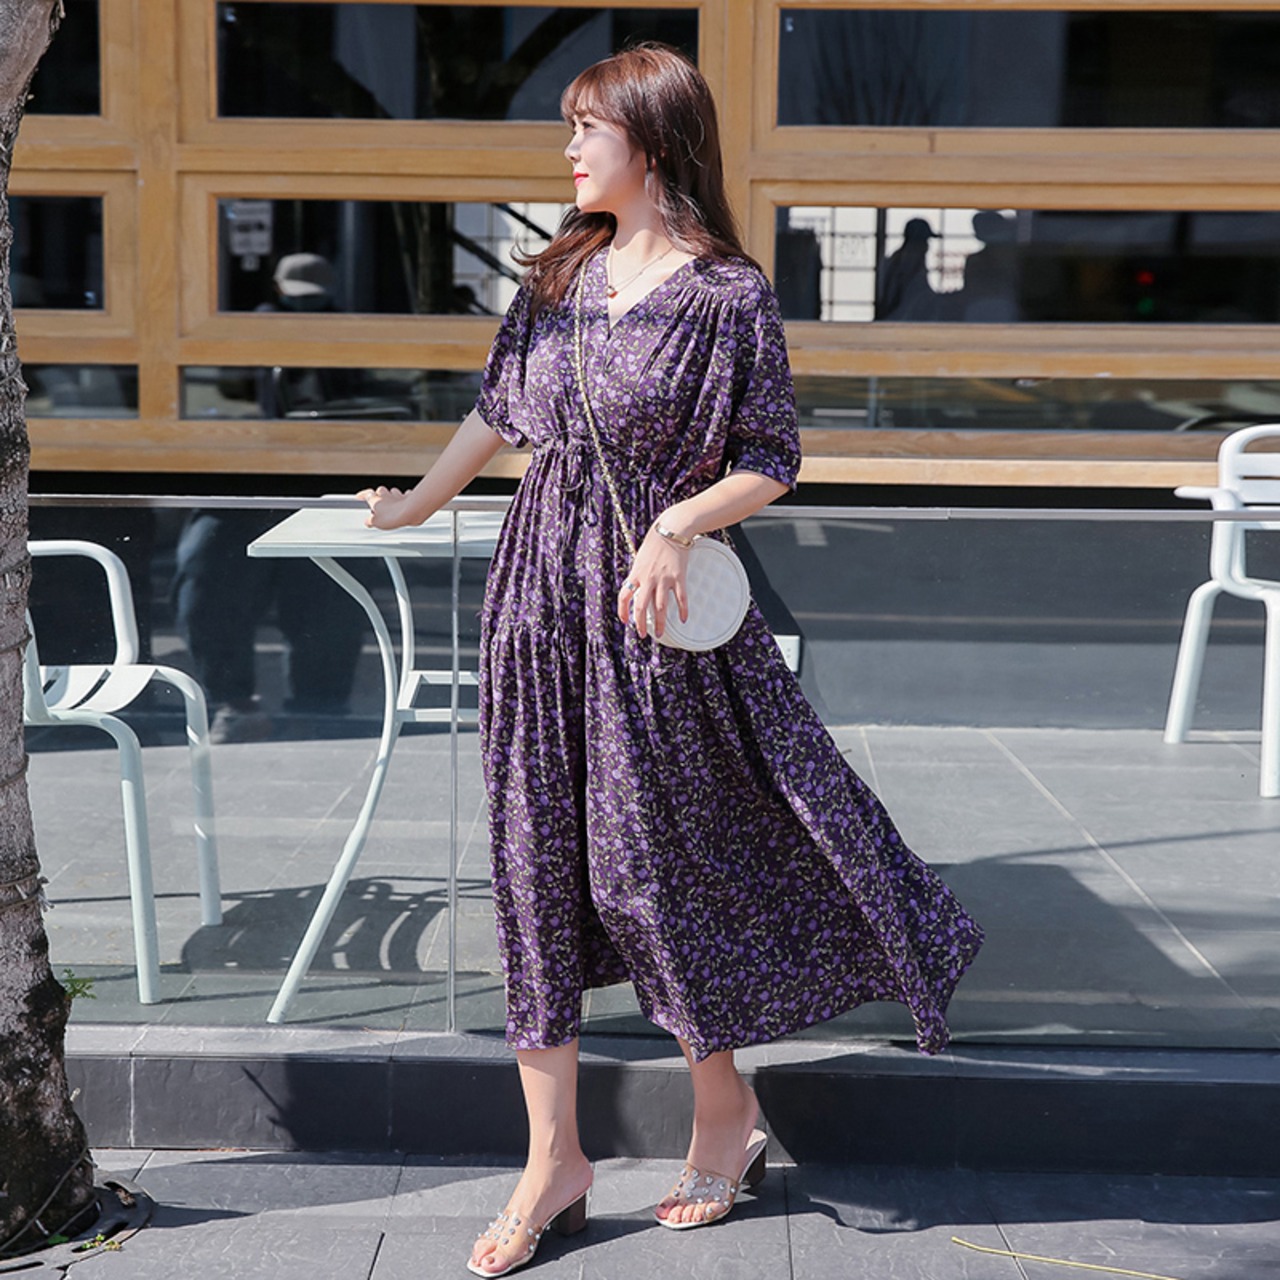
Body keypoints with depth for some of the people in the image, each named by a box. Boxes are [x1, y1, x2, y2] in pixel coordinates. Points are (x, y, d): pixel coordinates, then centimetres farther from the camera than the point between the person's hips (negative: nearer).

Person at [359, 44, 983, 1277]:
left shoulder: (729, 296, -8)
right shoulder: (562, 274, 9)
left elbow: (769, 463, -7)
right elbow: (498, 410, 21)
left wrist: (677, 525, -22)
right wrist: (415, 503, 29)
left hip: (651, 610, -6)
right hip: (538, 591, 6)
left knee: (643, 863, 1)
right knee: (534, 862, 5)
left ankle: (724, 1110, 26)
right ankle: (553, 1160, 15)